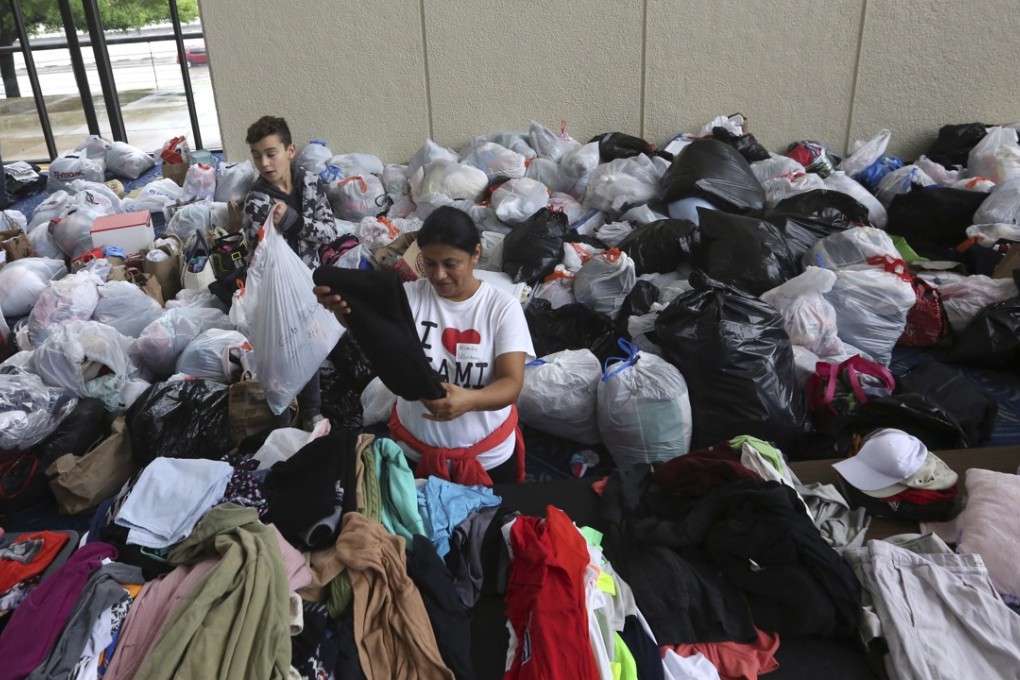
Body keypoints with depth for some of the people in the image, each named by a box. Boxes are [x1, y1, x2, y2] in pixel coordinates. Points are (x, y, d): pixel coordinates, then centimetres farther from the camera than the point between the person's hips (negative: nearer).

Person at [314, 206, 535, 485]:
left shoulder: (503, 308, -13)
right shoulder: (411, 296, -10)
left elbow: (511, 383, -20)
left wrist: (469, 400, -41)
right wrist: (341, 306, -52)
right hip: (414, 450, 1)